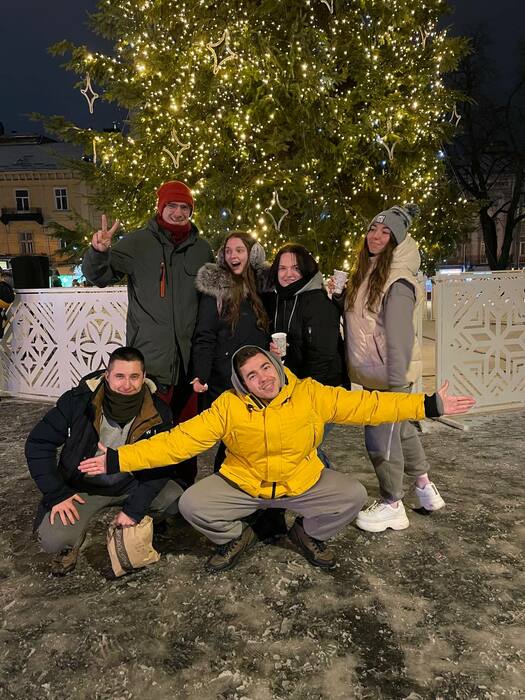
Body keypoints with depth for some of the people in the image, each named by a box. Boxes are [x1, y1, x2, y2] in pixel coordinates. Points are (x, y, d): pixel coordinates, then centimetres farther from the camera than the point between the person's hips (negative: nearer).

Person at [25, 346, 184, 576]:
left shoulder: (157, 413, -15)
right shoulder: (78, 401, -19)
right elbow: (39, 443, -11)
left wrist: (134, 509, -17)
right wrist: (56, 494, -17)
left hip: (132, 484, 2)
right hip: (83, 488, -2)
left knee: (178, 500, -20)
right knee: (53, 540, -26)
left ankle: (139, 523, 11)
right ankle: (72, 540, 12)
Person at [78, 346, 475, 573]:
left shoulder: (311, 394, -14)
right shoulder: (228, 407, -16)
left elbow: (366, 405, -13)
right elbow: (180, 440, -17)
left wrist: (430, 405, -16)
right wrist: (119, 460, -23)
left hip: (303, 482, 1)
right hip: (241, 485, 0)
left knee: (353, 495, -20)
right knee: (191, 505, -19)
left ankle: (308, 534, 12)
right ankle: (235, 538, 14)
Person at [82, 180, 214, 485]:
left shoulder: (202, 248, 12)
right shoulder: (138, 242, 2)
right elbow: (99, 276, -2)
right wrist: (99, 251, -25)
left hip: (189, 356, 4)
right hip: (150, 357, -3)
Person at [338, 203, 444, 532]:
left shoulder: (398, 280, -18)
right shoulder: (365, 273, 9)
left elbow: (400, 334, -24)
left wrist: (396, 382, -26)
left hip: (391, 375, -9)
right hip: (373, 374, 9)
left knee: (381, 437, 1)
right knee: (402, 430, 21)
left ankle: (392, 505, 21)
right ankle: (424, 484, 39)